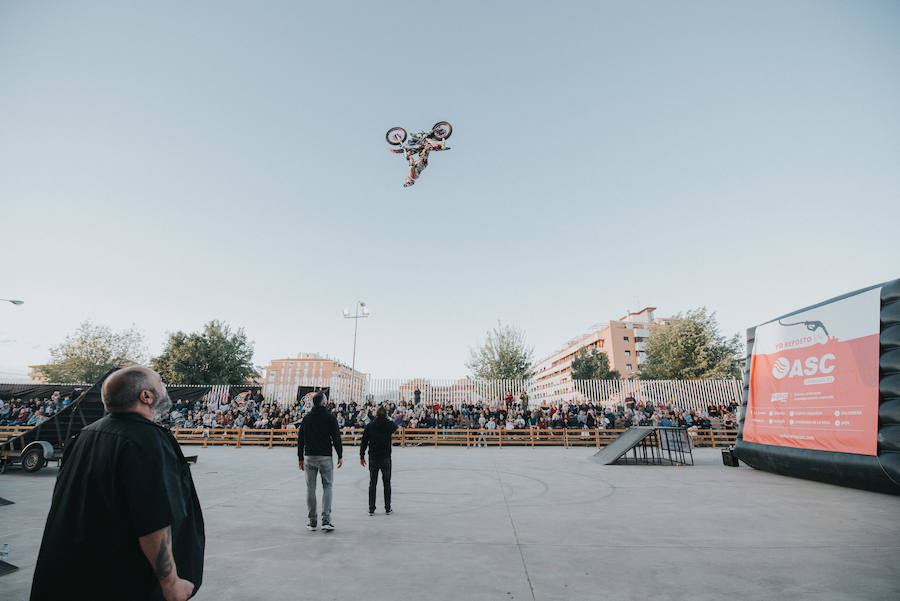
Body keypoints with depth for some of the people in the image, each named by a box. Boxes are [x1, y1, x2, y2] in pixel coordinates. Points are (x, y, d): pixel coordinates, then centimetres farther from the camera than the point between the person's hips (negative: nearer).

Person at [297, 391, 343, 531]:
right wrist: (340, 456, 1)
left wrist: (301, 458, 14)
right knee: (327, 487, 5)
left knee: (310, 488, 10)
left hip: (309, 457, 3)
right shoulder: (330, 417, -6)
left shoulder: (306, 418, 6)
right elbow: (336, 438, -7)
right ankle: (326, 520, -3)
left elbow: (300, 439, 8)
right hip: (325, 457, -3)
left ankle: (312, 522, 14)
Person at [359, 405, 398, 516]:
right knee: (387, 483, 9)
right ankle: (388, 509, 13)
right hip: (386, 458, -1)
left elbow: (364, 442, -2)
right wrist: (387, 419, 31)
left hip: (373, 459, 1)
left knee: (372, 483, 8)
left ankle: (371, 509, 10)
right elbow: (395, 427, 20)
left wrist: (362, 457, 7)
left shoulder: (369, 426, -4)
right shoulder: (389, 425, -5)